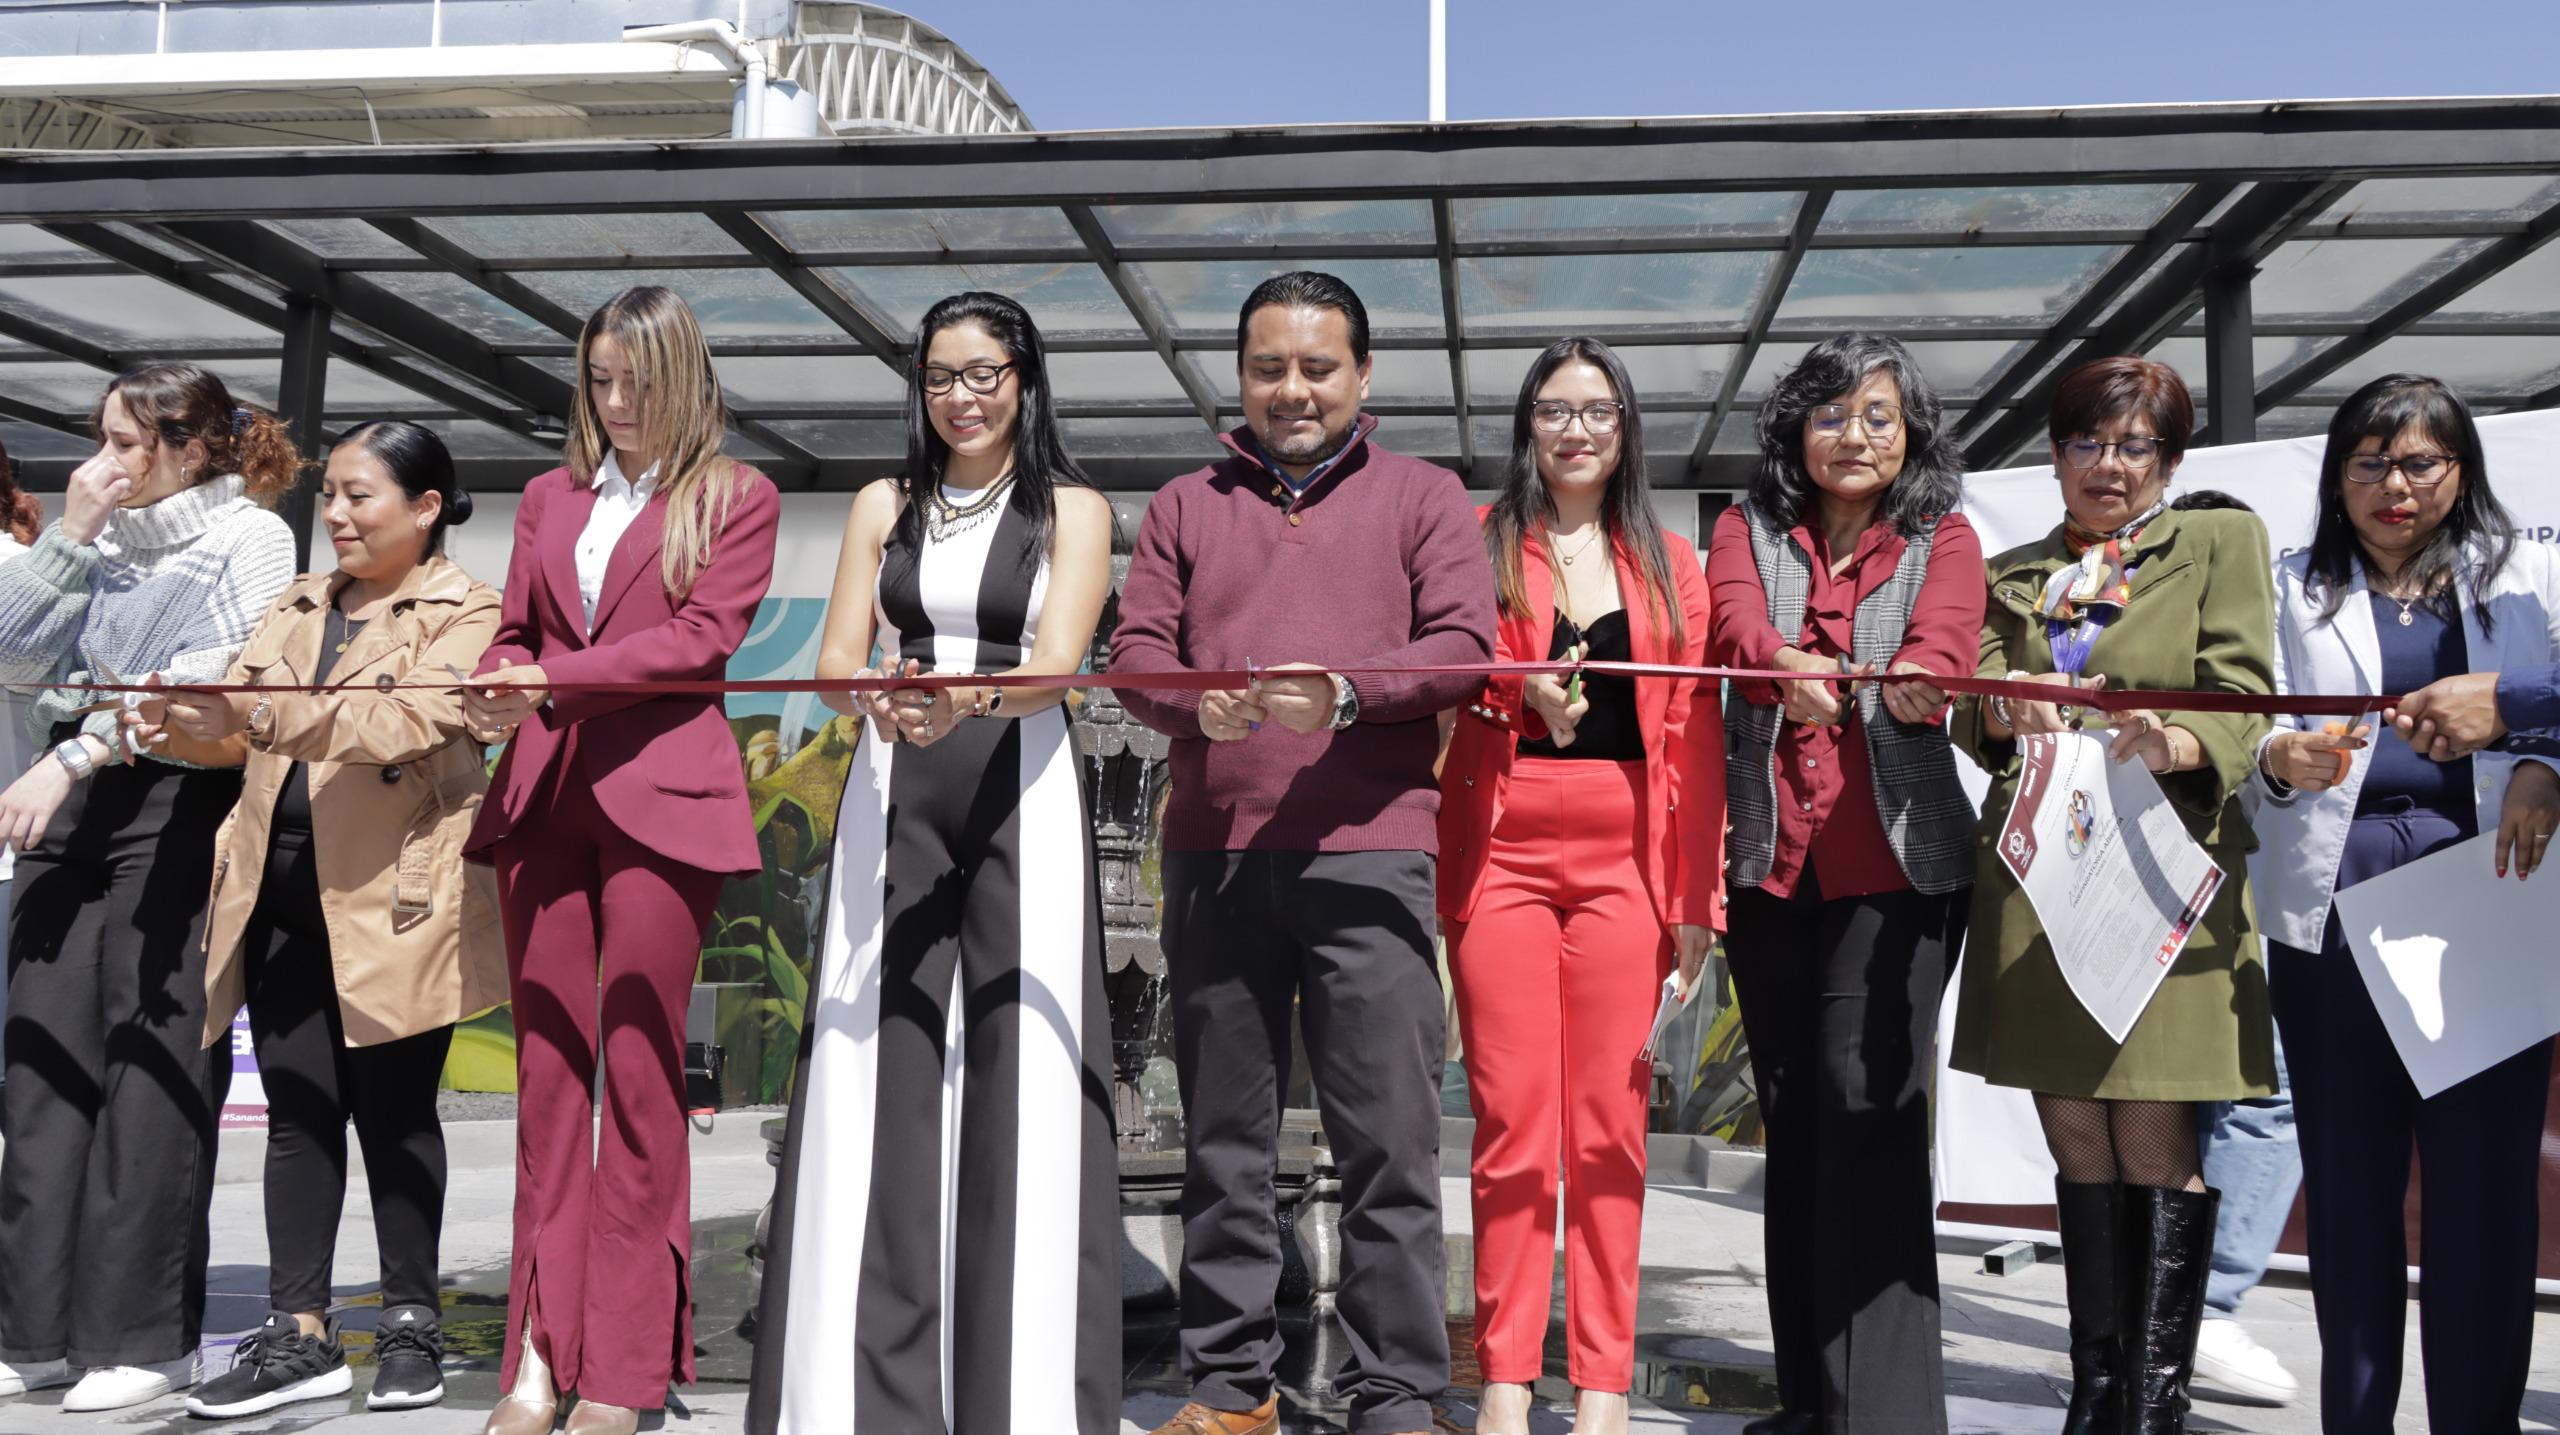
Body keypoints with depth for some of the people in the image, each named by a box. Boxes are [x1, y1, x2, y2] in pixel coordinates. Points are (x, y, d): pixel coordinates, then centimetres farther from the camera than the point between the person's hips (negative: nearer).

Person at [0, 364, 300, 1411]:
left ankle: (144, 1335, -1)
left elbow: (207, 676, -13)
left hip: (174, 801, -6)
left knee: (151, 1065, -6)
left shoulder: (249, 537, 1)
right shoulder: (109, 539, 19)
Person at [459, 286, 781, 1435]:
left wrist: (555, 680, -14)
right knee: (548, 1067, 3)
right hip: (544, 794, 5)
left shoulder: (734, 498, 7)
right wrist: (487, 699, -3)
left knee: (638, 1069, -4)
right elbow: (517, 631, 20)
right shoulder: (549, 498, 21)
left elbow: (704, 634, -5)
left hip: (658, 795, -4)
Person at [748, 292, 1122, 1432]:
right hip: (894, 796, 3)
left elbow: (1055, 666, -8)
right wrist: (881, 697, -18)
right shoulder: (884, 508, 16)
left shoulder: (1071, 510, 7)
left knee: (1019, 1075, -6)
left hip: (1019, 793, -2)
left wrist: (969, 697, -28)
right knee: (877, 1075, -2)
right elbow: (836, 661, 5)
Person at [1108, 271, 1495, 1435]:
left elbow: (1463, 645, 0)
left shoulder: (1423, 497, 11)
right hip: (1213, 850, 3)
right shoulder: (1186, 507, 18)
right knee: (1223, 1134, 8)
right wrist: (1197, 702, -13)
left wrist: (1347, 691, -17)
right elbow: (1134, 649, 9)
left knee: (1387, 1138, -4)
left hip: (1368, 850, -2)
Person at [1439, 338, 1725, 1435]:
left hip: (1625, 857, 1)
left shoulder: (1669, 565, 14)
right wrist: (1524, 690, -18)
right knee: (1512, 1122, -3)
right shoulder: (1479, 544, 11)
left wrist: (1698, 893, 2)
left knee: (1609, 1127, 2)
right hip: (1502, 848, -1)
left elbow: (1695, 733, 9)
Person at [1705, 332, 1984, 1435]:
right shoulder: (1748, 531, 12)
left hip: (1896, 860, -3)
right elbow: (1737, 624, -10)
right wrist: (1786, 666, -33)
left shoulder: (1942, 539, 8)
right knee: (1793, 1115, 8)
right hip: (1769, 859, 3)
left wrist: (1913, 675, -37)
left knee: (1867, 1102, -14)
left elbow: (1944, 637, -13)